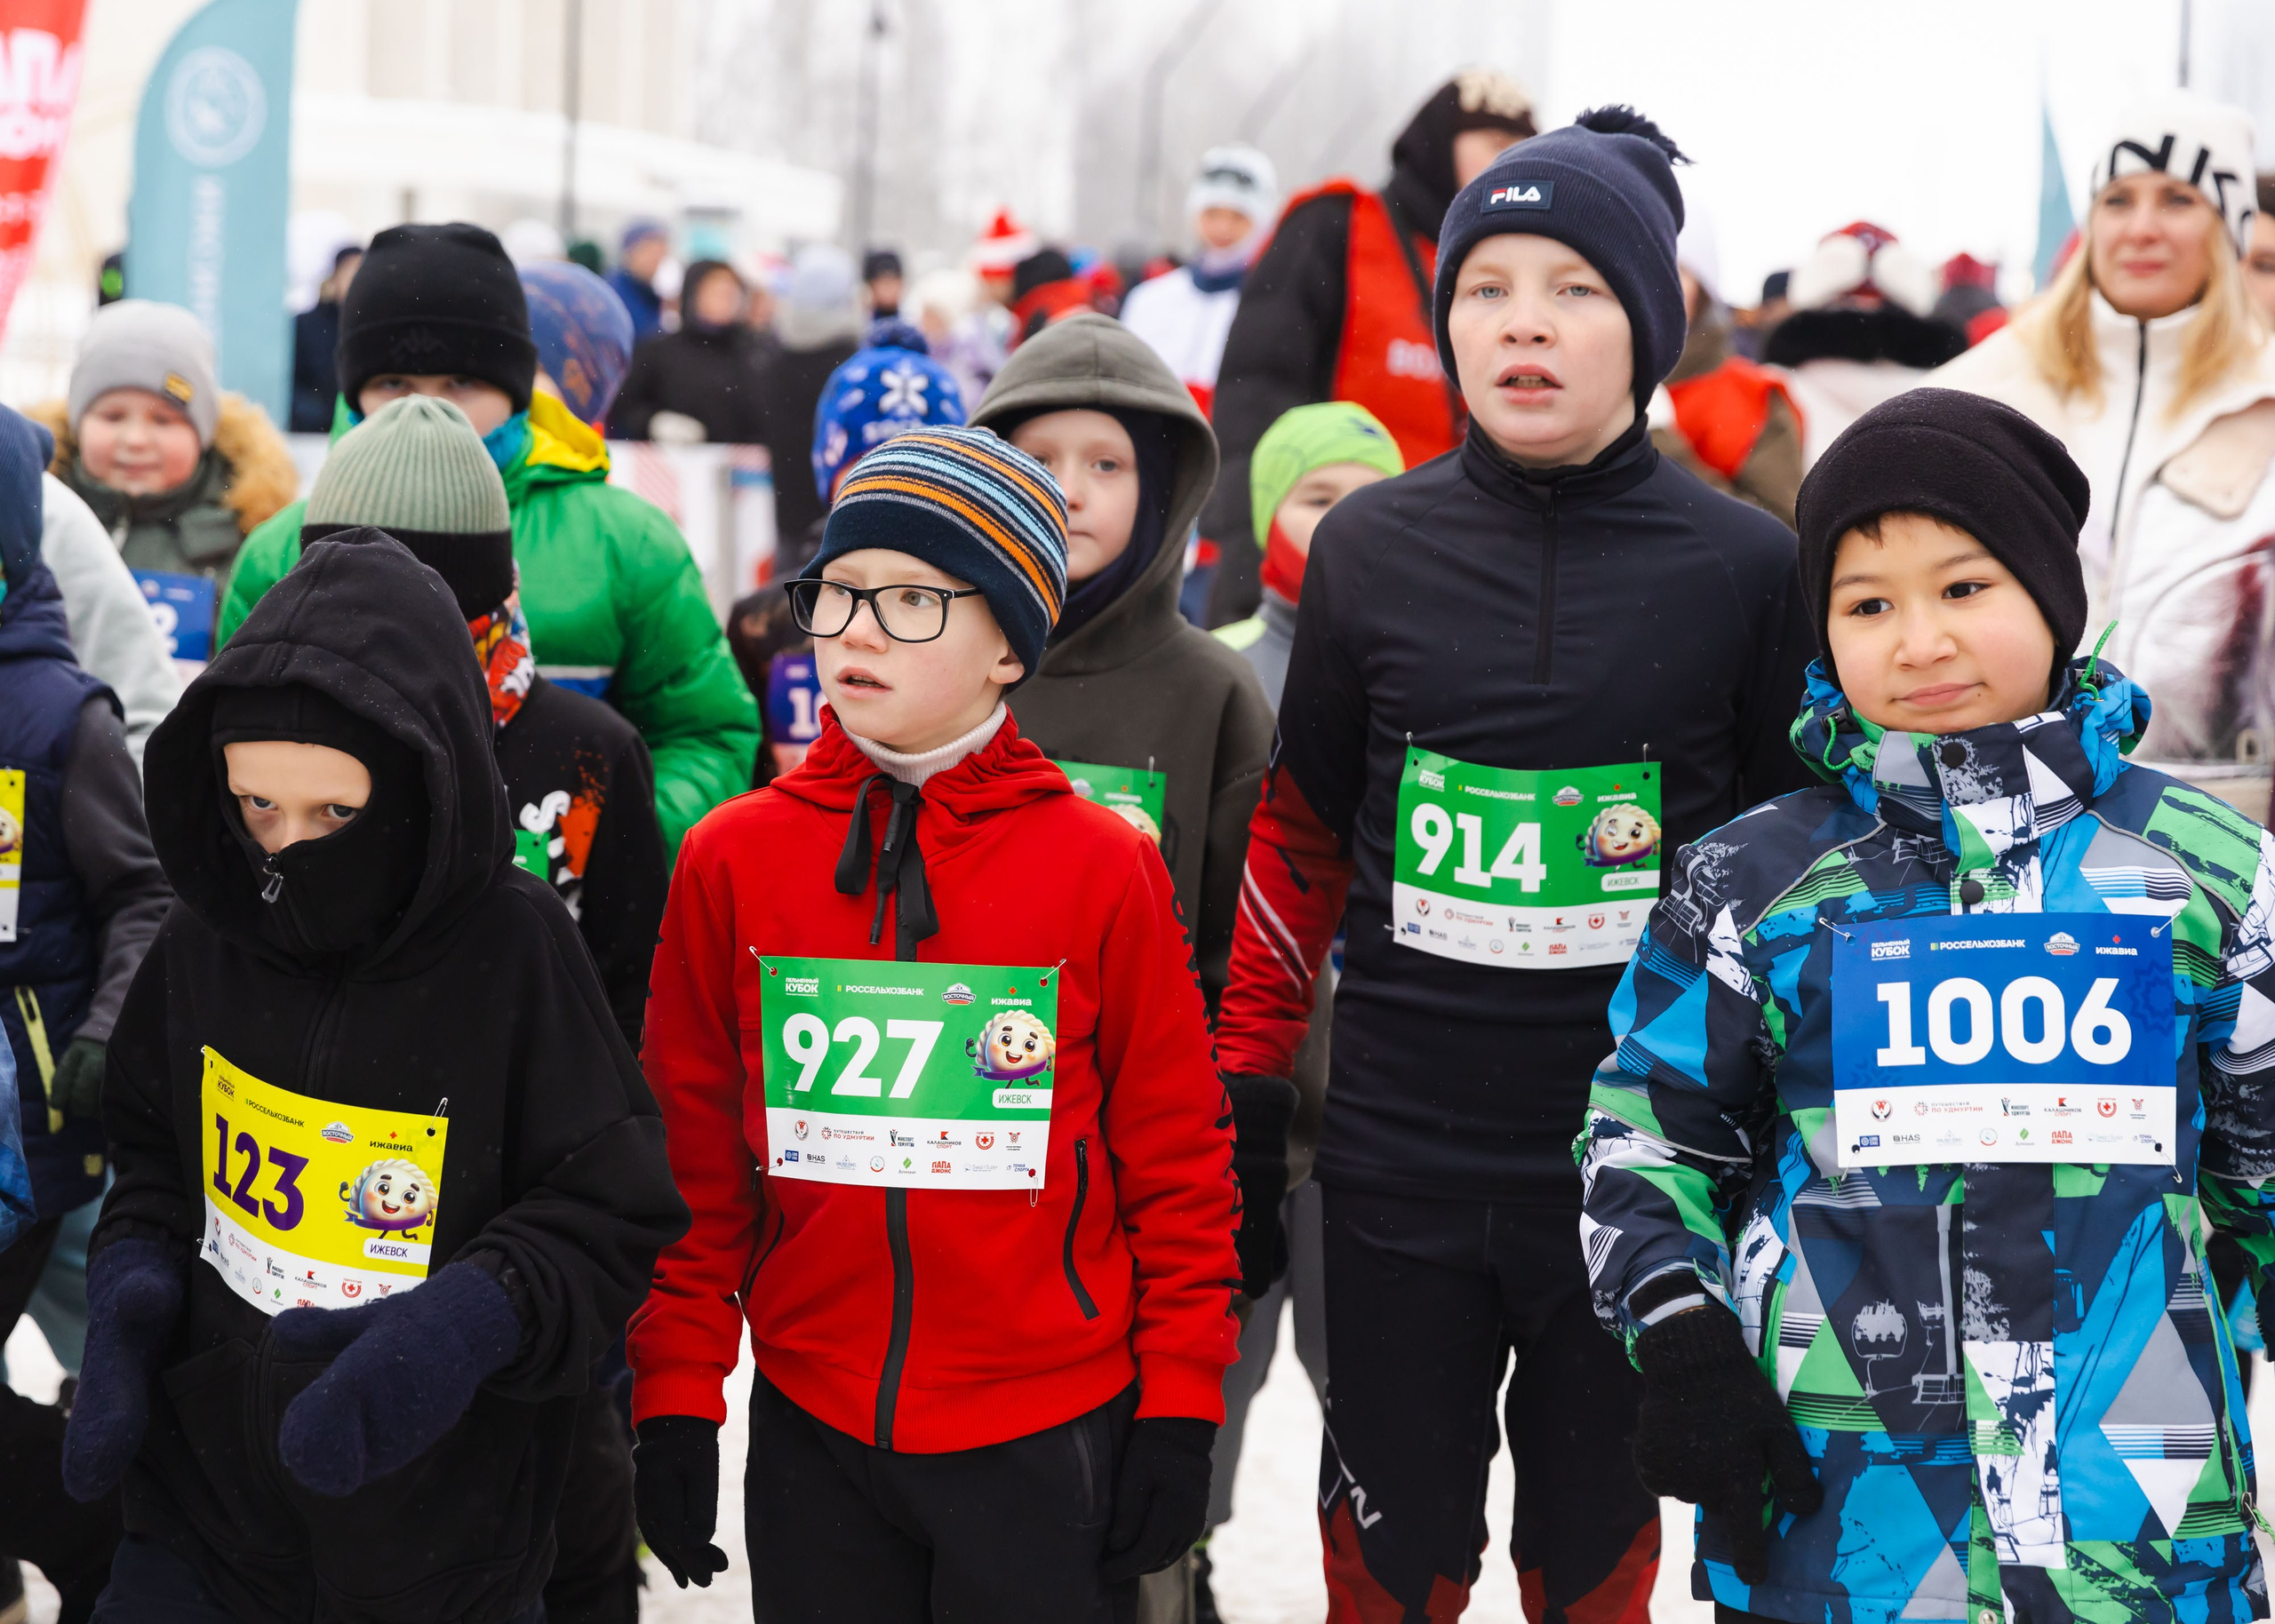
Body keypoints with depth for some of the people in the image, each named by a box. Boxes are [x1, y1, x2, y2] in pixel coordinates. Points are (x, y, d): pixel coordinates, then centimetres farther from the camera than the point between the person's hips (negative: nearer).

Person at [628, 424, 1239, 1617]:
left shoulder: (1104, 868, -4)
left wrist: (1181, 1408, 0)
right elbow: (693, 1152, 4)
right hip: (813, 1432, 2)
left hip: (1051, 1445, -1)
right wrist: (676, 1400, 3)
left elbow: (1178, 1153, 1)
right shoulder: (730, 859, 0)